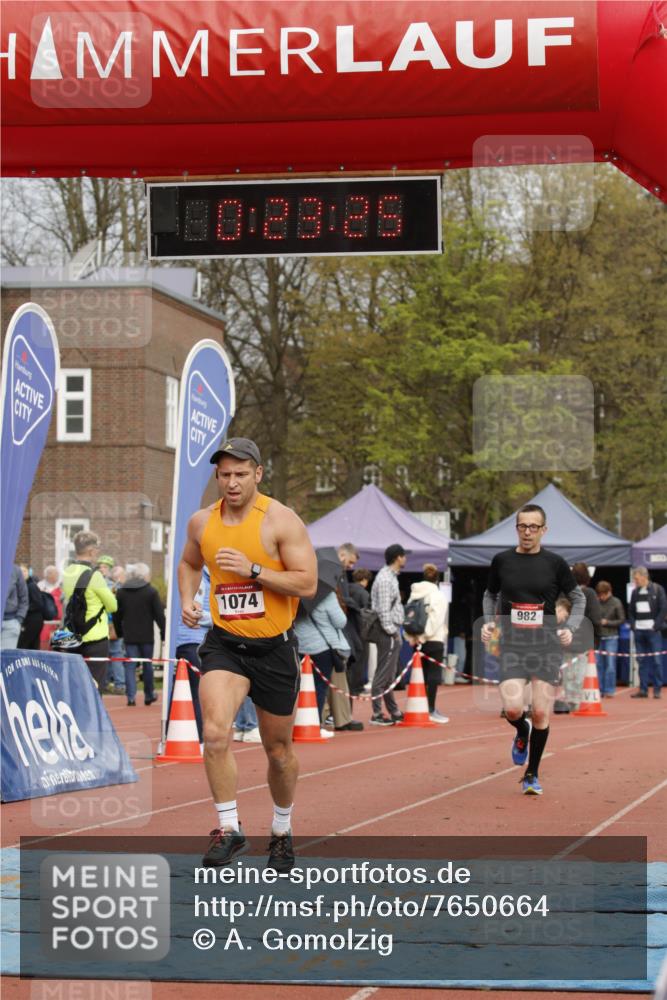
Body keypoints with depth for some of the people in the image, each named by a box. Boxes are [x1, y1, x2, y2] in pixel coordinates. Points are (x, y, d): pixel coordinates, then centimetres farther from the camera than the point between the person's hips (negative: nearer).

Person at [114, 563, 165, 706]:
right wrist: (164, 634, -1)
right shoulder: (151, 592, -6)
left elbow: (117, 615, 9)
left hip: (129, 635, 2)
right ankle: (149, 695, 20)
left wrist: (119, 632, 19)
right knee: (147, 664, 11)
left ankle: (131, 696, -11)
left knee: (130, 666, 1)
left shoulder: (121, 592, 4)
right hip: (146, 635, -2)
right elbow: (159, 615, -7)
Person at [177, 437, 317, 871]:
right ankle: (229, 829, -12)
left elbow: (307, 584, -15)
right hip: (224, 643, 2)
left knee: (279, 749, 12)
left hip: (274, 646, -2)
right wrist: (188, 599, 5)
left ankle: (283, 831, 33)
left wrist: (252, 570, -24)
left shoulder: (281, 520, -11)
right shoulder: (201, 522, 3)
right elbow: (190, 563, 24)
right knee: (216, 733, -22)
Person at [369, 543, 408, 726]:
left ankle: (394, 712, 23)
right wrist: (392, 632, -17)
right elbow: (384, 609, -20)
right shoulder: (385, 579, -16)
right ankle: (377, 714, -5)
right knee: (383, 674, -7)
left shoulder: (391, 577, 16)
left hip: (391, 632, 10)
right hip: (388, 633, -10)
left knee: (389, 675, 15)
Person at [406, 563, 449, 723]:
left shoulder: (414, 595, 11)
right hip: (434, 640, -6)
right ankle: (431, 710, -5)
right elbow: (436, 620, -14)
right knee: (433, 674, -3)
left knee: (421, 674, 11)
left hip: (418, 640, 6)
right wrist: (425, 635, -10)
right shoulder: (438, 596, -6)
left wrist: (412, 636, 3)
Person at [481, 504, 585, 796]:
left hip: (547, 645, 0)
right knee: (512, 708, -16)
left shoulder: (555, 563, 1)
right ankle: (522, 733, 22)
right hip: (512, 644, 0)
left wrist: (570, 628, -3)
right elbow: (490, 594, 20)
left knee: (541, 713, -4)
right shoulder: (502, 561, 5)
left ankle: (532, 775, 14)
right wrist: (488, 621, 3)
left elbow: (578, 598, 12)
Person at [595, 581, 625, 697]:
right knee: (598, 664, 4)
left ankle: (609, 691, 5)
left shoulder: (616, 603, -3)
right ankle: (600, 690, 10)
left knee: (610, 665, -2)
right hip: (598, 637, 2)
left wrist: (607, 622, -10)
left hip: (611, 637, -2)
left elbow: (621, 620, 0)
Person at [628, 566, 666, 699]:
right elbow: (630, 610, 18)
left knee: (656, 660, -3)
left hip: (653, 630, -5)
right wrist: (633, 625, 6)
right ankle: (643, 689, 9)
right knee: (642, 661, 6)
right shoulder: (635, 592, 11)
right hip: (639, 631, 5)